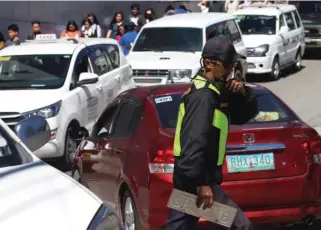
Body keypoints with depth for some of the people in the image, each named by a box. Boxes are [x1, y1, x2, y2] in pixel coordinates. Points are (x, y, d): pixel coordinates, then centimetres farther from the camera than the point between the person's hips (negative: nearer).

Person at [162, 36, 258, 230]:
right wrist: (202, 183, -29)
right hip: (196, 178, -10)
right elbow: (195, 142, -25)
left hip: (189, 175, 10)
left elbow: (245, 114, 23)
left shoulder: (217, 91, 15)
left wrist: (244, 94, 1)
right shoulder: (204, 96, -16)